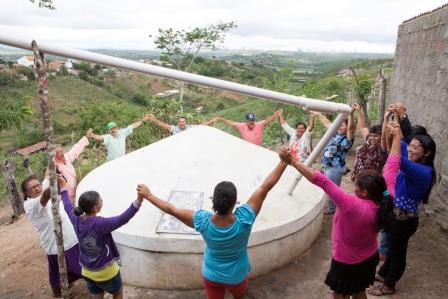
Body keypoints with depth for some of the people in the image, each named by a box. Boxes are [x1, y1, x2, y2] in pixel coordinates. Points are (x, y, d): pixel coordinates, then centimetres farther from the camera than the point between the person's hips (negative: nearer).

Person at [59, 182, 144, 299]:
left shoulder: (76, 220, -12)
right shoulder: (100, 224, -32)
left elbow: (67, 206, 7)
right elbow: (123, 219, -43)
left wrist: (63, 187, 22)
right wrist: (138, 201, -54)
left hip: (88, 271, 6)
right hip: (106, 272, -5)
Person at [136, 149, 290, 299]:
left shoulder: (203, 222, -30)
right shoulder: (243, 220, -34)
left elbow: (172, 210, -19)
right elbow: (265, 186, -32)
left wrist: (148, 195, -6)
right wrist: (283, 162, -28)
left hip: (211, 276, 1)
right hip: (236, 277, -1)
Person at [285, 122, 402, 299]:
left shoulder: (353, 206, -39)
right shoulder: (387, 199, -20)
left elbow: (323, 182, -44)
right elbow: (392, 167, -11)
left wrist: (294, 162, -45)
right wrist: (396, 136, -1)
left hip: (347, 263, -6)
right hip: (370, 258, 6)